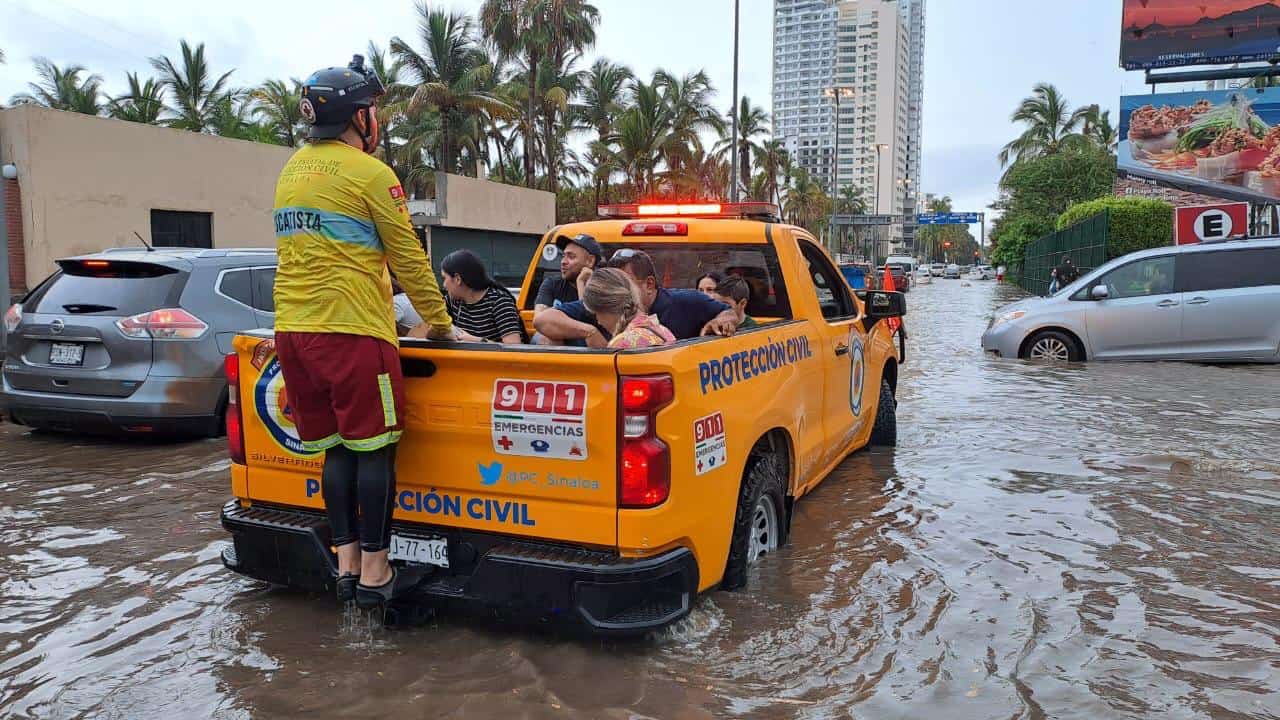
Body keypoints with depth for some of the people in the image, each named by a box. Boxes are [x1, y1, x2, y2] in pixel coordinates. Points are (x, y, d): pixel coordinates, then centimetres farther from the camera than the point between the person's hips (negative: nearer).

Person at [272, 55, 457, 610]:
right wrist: (439, 323, 6)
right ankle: (374, 571, 6)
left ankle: (346, 562, 16)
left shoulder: (291, 170, 18)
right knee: (373, 448, 0)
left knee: (336, 447, 12)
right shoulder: (369, 173, -6)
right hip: (352, 330, -8)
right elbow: (409, 260, -4)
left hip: (292, 329, 8)